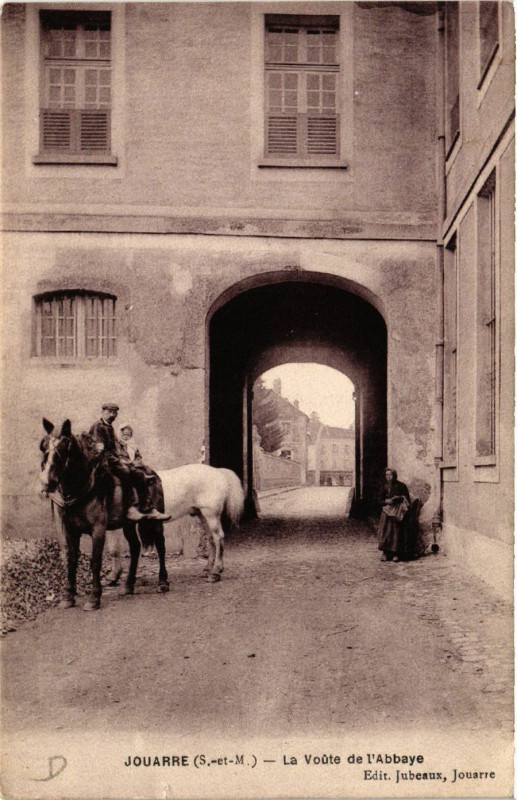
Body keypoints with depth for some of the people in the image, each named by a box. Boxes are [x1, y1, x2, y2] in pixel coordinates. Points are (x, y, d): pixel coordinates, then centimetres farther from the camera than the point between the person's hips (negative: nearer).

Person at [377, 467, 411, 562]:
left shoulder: (400, 486, -2)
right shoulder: (384, 486, 9)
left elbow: (406, 499, -2)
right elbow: (380, 499, 11)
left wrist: (395, 499, -14)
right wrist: (386, 501, -9)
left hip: (397, 512, -3)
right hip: (386, 512, 3)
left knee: (396, 532, -5)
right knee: (385, 531, -5)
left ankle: (396, 554, -1)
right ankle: (385, 553, -2)